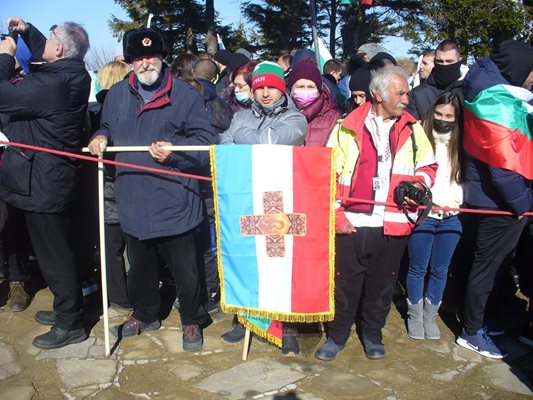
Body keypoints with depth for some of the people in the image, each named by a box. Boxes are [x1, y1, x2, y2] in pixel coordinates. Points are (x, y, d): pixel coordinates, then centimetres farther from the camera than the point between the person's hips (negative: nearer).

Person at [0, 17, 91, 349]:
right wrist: (27, 31, 21)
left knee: (54, 255, 2)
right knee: (56, 251, 21)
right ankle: (66, 309, 36)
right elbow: (46, 57, 27)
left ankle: (70, 324, 16)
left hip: (42, 184, -10)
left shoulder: (52, 84, -26)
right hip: (53, 178, 10)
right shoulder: (71, 74, 4)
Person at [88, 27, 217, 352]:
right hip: (132, 201, 5)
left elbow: (206, 142, -7)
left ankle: (193, 321, 29)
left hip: (174, 202, -5)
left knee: (184, 268, 6)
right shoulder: (117, 95, 10)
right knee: (140, 264, 21)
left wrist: (175, 152, -23)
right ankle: (145, 315, 43)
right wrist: (101, 137, 1)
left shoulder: (186, 95, -5)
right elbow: (107, 128, 24)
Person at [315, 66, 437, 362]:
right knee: (345, 283, 7)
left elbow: (428, 166, 19)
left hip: (393, 224, 3)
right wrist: (336, 215, -7)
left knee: (382, 284, 14)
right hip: (352, 223, -2)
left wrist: (420, 182, -4)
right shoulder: (348, 127, 0)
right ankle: (337, 335, 25)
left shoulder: (412, 129, 9)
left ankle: (372, 333, 34)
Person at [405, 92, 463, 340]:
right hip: (422, 215, -3)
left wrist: (454, 200, -6)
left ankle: (430, 315, 27)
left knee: (440, 270, 12)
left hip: (451, 217, 3)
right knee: (418, 268, 9)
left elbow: (464, 178, 10)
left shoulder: (460, 145, 7)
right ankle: (415, 314, 26)